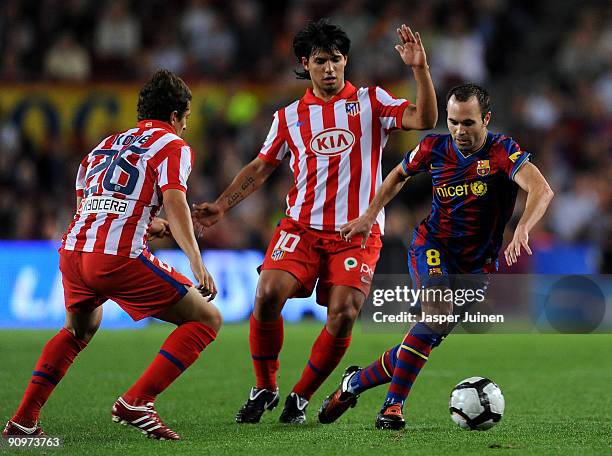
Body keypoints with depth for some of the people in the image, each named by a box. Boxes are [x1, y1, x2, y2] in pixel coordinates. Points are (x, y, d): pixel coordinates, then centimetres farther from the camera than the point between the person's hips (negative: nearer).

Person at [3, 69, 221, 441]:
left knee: (80, 329, 35)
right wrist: (197, 264, -20)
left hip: (72, 252, 7)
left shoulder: (107, 144, 26)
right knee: (207, 319, 3)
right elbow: (175, 202, -12)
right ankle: (136, 403, -8)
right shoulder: (172, 145, 6)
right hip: (120, 257, -7)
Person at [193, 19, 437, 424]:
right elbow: (260, 168, 19)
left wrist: (420, 69, -21)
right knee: (268, 294, -20)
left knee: (344, 313, -15)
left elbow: (425, 120, -9)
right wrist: (221, 207, 9)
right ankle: (265, 388, 0)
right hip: (302, 227, 2)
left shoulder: (371, 102, 5)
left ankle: (301, 398, 6)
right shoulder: (289, 117, 11)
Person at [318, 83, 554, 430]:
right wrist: (370, 217, 8)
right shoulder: (434, 148, -4)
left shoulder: (502, 151, -16)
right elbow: (399, 176, 17)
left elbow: (542, 189, -32)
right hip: (432, 246, 0)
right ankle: (394, 405, -23)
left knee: (433, 331, -2)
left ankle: (357, 381, 18)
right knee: (438, 313, -28)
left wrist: (522, 230, -49)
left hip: (477, 264, 0)